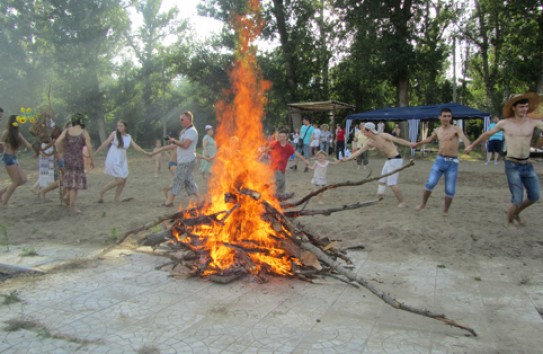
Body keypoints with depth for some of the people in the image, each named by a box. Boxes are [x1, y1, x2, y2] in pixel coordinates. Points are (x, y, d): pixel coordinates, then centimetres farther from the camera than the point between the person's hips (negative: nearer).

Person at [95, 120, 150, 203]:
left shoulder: (128, 137, 5)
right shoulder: (114, 134, -6)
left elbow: (135, 146, 3)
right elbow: (106, 143, -7)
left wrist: (146, 153, -4)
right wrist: (96, 152, -7)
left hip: (122, 161, 5)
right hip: (113, 160, -5)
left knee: (124, 180, 4)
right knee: (119, 180, -12)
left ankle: (116, 198, 18)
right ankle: (102, 191, 7)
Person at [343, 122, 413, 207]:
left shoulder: (383, 136, -17)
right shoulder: (370, 142, 4)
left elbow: (398, 140, -18)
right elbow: (360, 151, 7)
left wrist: (411, 144, -21)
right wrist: (348, 158, 4)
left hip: (396, 160, -9)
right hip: (389, 160, 9)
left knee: (392, 183, -8)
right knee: (382, 181, 10)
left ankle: (402, 202, 3)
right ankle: (378, 199, 15)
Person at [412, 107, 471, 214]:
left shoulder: (456, 129, -5)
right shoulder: (437, 130, 10)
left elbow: (464, 138, -24)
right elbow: (429, 139, 32)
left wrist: (468, 146, -46)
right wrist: (417, 144, 41)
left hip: (453, 162, -3)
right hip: (439, 160, 3)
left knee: (450, 190, -1)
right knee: (430, 183, -13)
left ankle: (445, 211, 17)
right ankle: (423, 204, 8)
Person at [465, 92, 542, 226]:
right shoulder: (504, 123, -3)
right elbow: (487, 134, 11)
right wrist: (472, 145, 18)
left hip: (528, 165, 3)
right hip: (512, 165, -3)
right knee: (517, 200, -6)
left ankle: (516, 213, 41)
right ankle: (509, 222, 21)